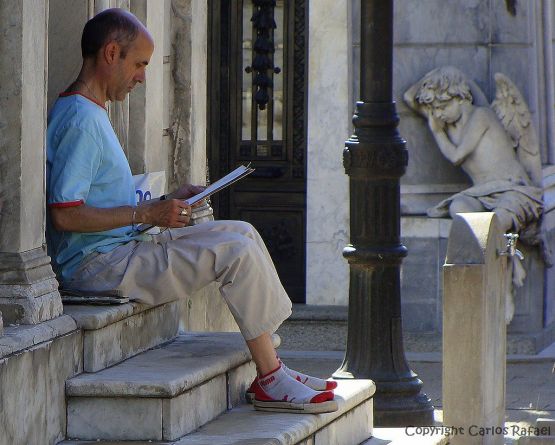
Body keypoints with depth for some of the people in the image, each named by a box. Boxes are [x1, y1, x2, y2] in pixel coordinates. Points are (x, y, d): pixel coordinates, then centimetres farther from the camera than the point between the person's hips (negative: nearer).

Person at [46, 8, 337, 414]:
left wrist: (165, 202, 11)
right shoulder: (79, 119, -16)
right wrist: (146, 214, -19)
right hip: (96, 264, -11)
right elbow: (64, 215, -24)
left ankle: (273, 365, 5)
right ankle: (270, 382, -11)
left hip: (119, 250, 11)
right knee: (236, 251, -17)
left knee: (241, 234, 9)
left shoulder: (91, 113, 19)